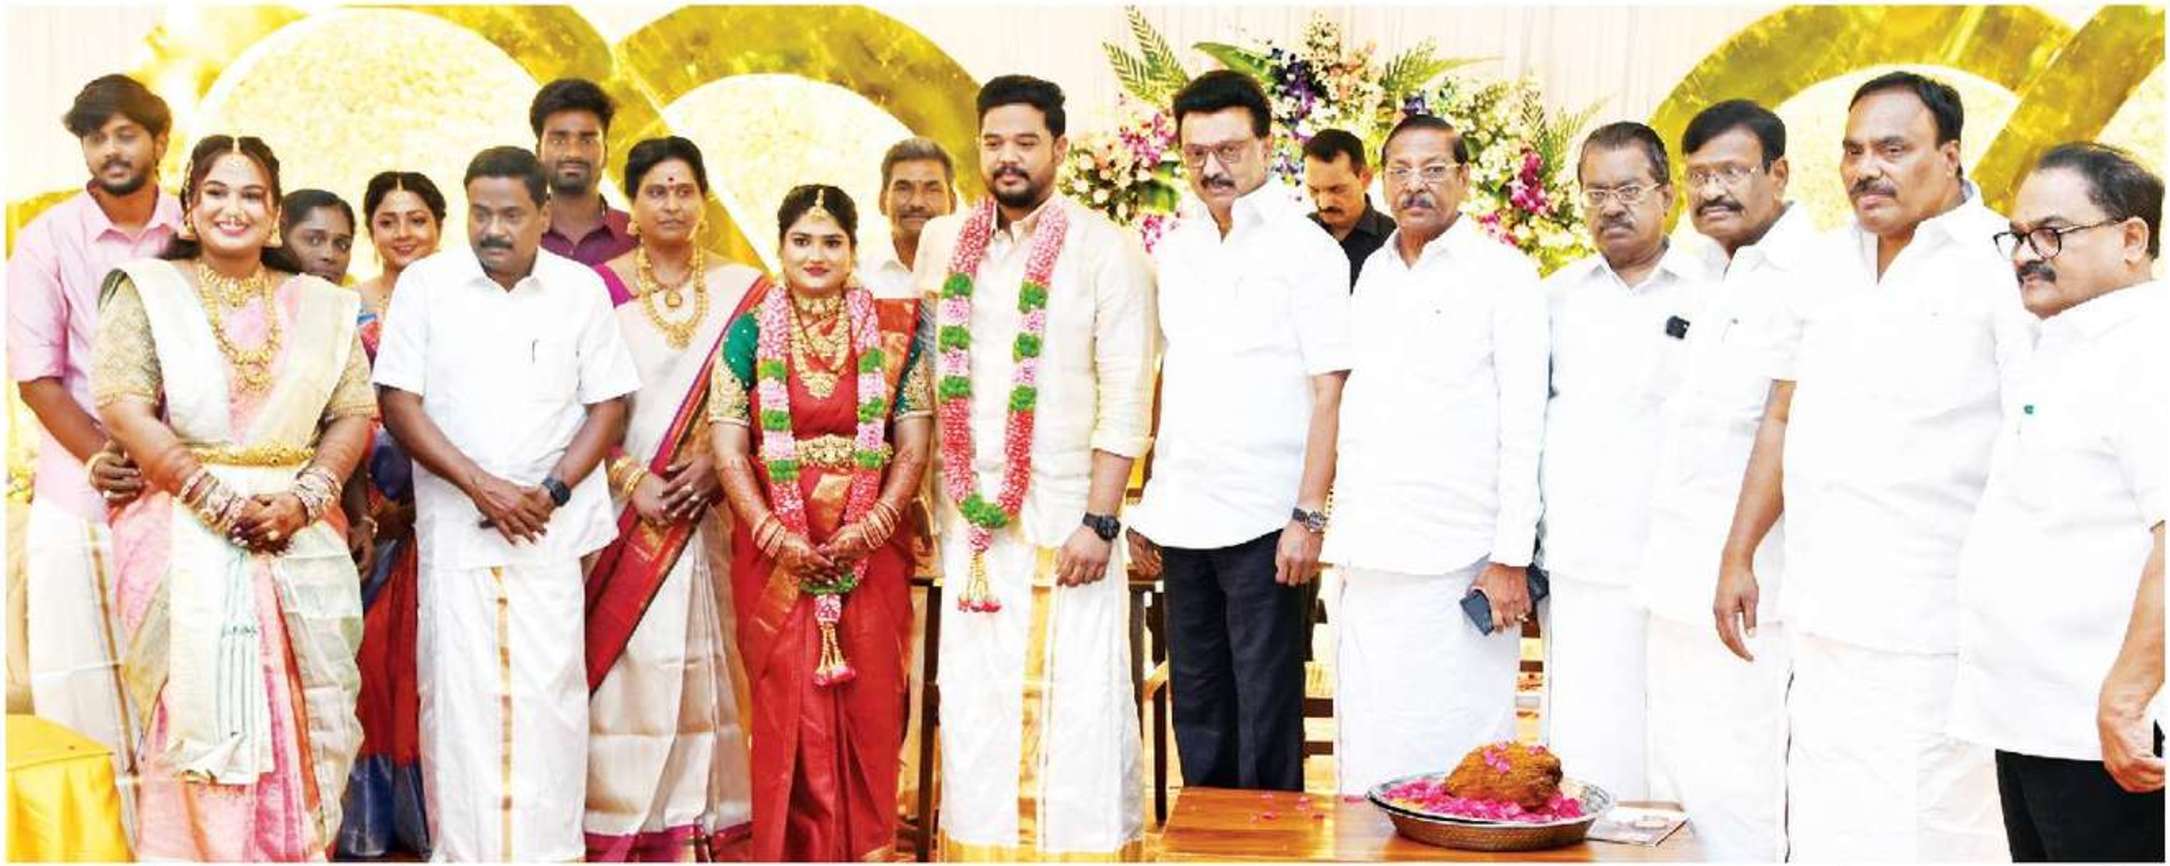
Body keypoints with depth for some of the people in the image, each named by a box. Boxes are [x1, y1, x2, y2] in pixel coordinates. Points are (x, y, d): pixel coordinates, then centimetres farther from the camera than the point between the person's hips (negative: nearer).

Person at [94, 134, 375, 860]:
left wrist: (303, 498, -10)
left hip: (302, 540, 3)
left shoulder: (320, 305, 13)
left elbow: (355, 413, 7)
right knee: (199, 718, -5)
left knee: (298, 723, 1)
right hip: (188, 539, -2)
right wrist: (219, 500, -14)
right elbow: (125, 408, -7)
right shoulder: (147, 291, 4)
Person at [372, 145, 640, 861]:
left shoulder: (582, 289, 3)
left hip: (551, 528, 1)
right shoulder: (425, 284, 0)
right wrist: (482, 486, -11)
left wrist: (553, 491, -9)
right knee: (457, 687, 1)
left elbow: (608, 404, 5)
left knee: (549, 686, 0)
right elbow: (400, 403, -2)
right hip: (454, 526, 0)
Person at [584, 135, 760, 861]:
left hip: (707, 510, 2)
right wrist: (632, 479, -11)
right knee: (625, 659, -3)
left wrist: (714, 462, -9)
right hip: (621, 508, -1)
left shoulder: (740, 290, 7)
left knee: (705, 659, 1)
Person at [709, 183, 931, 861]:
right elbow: (729, 451, -1)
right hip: (775, 548, 0)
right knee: (786, 702, 0)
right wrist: (777, 536, -12)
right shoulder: (749, 334, 4)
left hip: (872, 547, 1)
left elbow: (913, 447, 2)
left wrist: (869, 527, -11)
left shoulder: (891, 333, 5)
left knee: (868, 702, 2)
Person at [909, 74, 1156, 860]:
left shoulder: (1106, 250, -4)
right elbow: (923, 376, 13)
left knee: (1074, 704, -1)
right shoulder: (942, 242, 10)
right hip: (970, 516, 4)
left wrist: (1099, 521, -14)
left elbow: (1127, 397, -9)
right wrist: (929, 500, 7)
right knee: (975, 704, 7)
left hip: (1065, 515, -4)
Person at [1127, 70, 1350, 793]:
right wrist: (1148, 502, 13)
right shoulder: (1175, 249, 12)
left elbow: (1330, 391, -9)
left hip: (1263, 518, -6)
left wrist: (1308, 515, -15)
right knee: (1197, 703, 13)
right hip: (1182, 517, 6)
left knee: (1267, 710, 1)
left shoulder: (1304, 248, -5)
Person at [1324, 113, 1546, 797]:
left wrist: (1511, 558, -12)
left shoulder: (1503, 274, -3)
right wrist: (1341, 529, 13)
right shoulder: (1373, 274, 15)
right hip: (1371, 561, 6)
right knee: (1368, 754, 8)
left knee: (1457, 763, -1)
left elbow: (1524, 425, -7)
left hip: (1459, 560, -6)